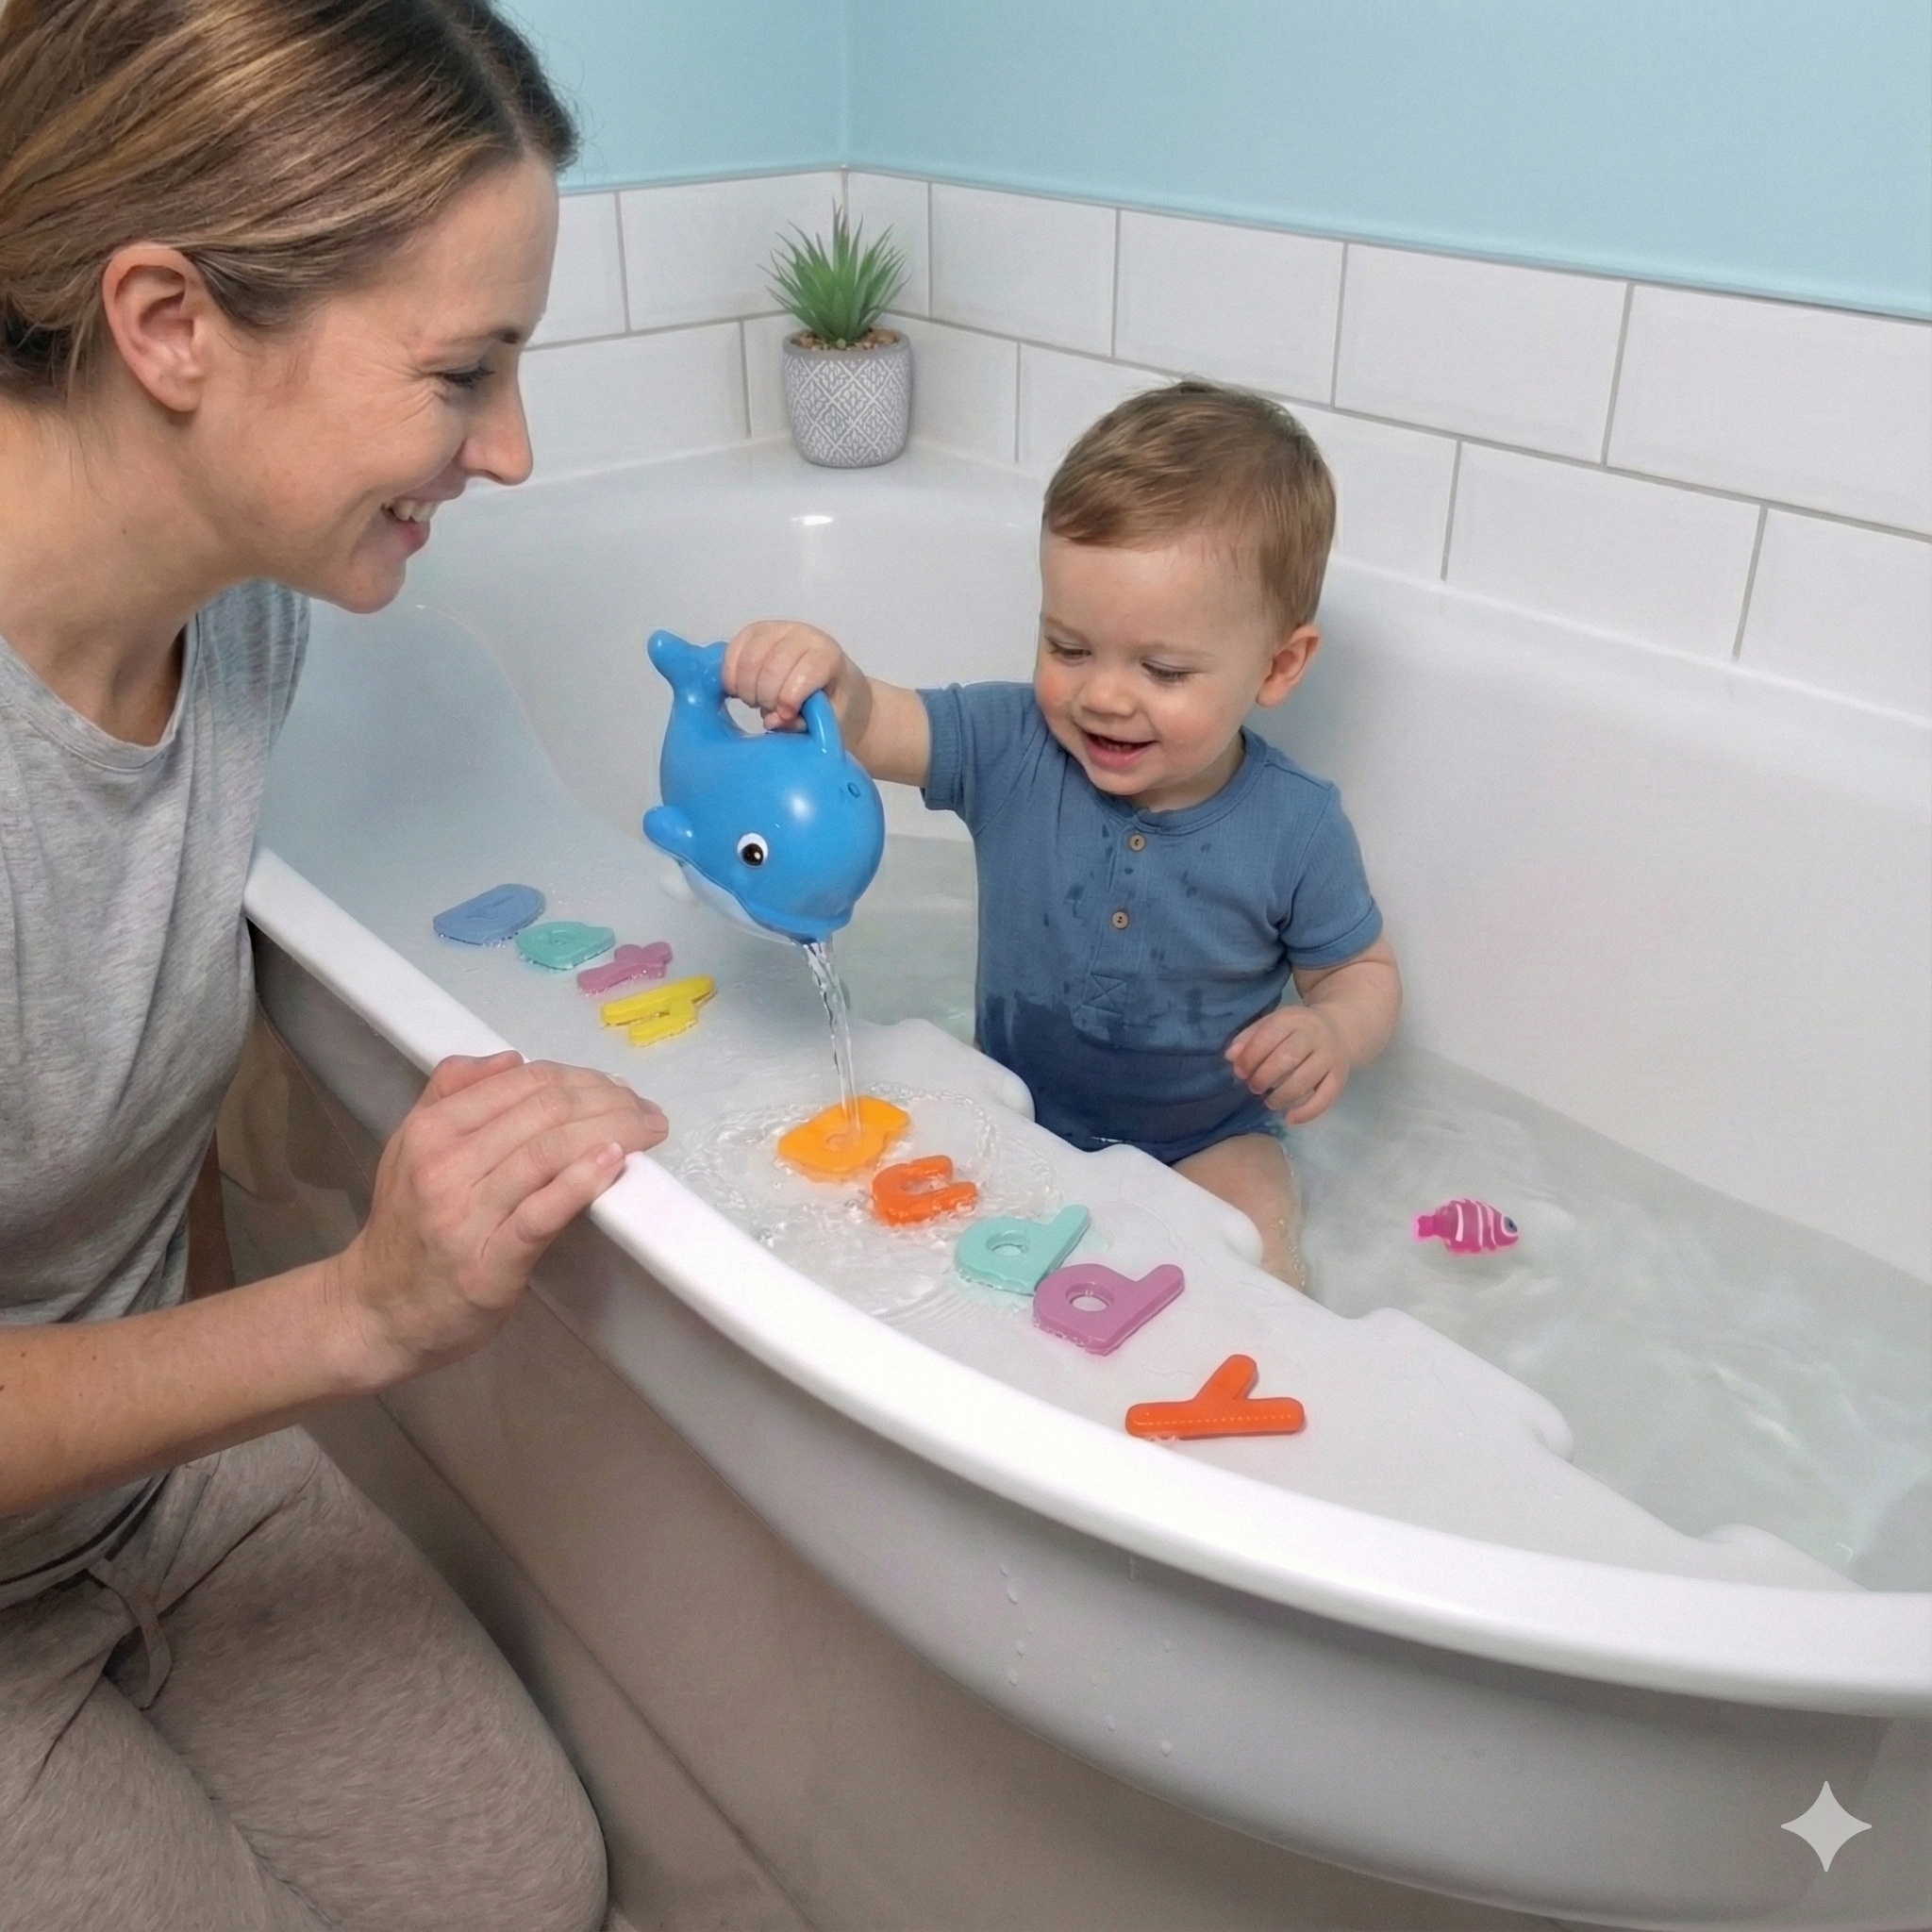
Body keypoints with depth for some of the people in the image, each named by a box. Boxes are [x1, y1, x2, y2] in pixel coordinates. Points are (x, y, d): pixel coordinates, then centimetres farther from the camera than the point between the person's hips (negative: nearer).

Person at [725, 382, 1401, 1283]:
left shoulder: (1296, 829, -17)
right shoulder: (1013, 746, -14)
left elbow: (1363, 970, -3)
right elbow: (870, 727, -24)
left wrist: (1332, 1033, -26)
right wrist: (819, 677, -48)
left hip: (1203, 1148, -2)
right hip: (1015, 1115, 2)